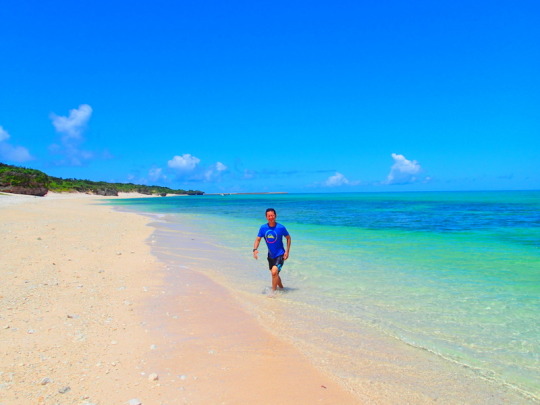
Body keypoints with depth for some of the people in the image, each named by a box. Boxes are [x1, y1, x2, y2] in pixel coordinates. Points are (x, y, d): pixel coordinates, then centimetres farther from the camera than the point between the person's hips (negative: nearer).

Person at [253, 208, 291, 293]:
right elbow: (258, 239, 0)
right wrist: (255, 249, -18)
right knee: (275, 274, 19)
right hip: (270, 255, 5)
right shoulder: (263, 228, -7)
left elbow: (288, 238, -1)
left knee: (274, 272, -22)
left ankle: (273, 291, -9)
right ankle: (281, 287, 43)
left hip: (280, 255, -5)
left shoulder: (281, 227, -14)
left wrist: (287, 251, -7)